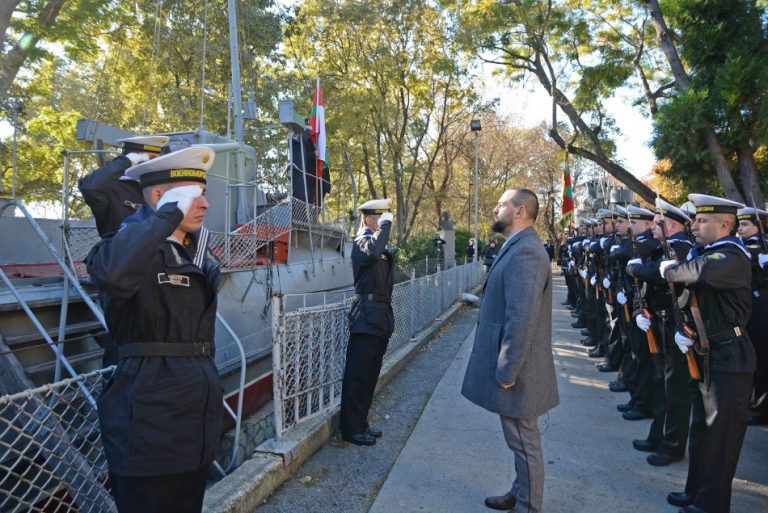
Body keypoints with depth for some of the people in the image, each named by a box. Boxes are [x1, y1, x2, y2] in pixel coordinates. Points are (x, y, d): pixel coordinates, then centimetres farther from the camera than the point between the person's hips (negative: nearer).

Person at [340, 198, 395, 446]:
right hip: (367, 316, -9)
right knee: (357, 376, -1)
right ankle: (351, 428, 9)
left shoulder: (382, 244, 19)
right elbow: (372, 251, -35)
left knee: (370, 375, 15)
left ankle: (360, 423, 26)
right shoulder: (362, 241, -9)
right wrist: (386, 224, -23)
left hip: (380, 317, 9)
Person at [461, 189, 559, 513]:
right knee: (522, 441, 23)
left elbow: (522, 320, -28)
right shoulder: (518, 247, 11)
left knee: (525, 443, 7)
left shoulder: (524, 252, -22)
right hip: (510, 366, 10)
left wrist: (506, 372, -22)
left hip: (515, 371, -10)